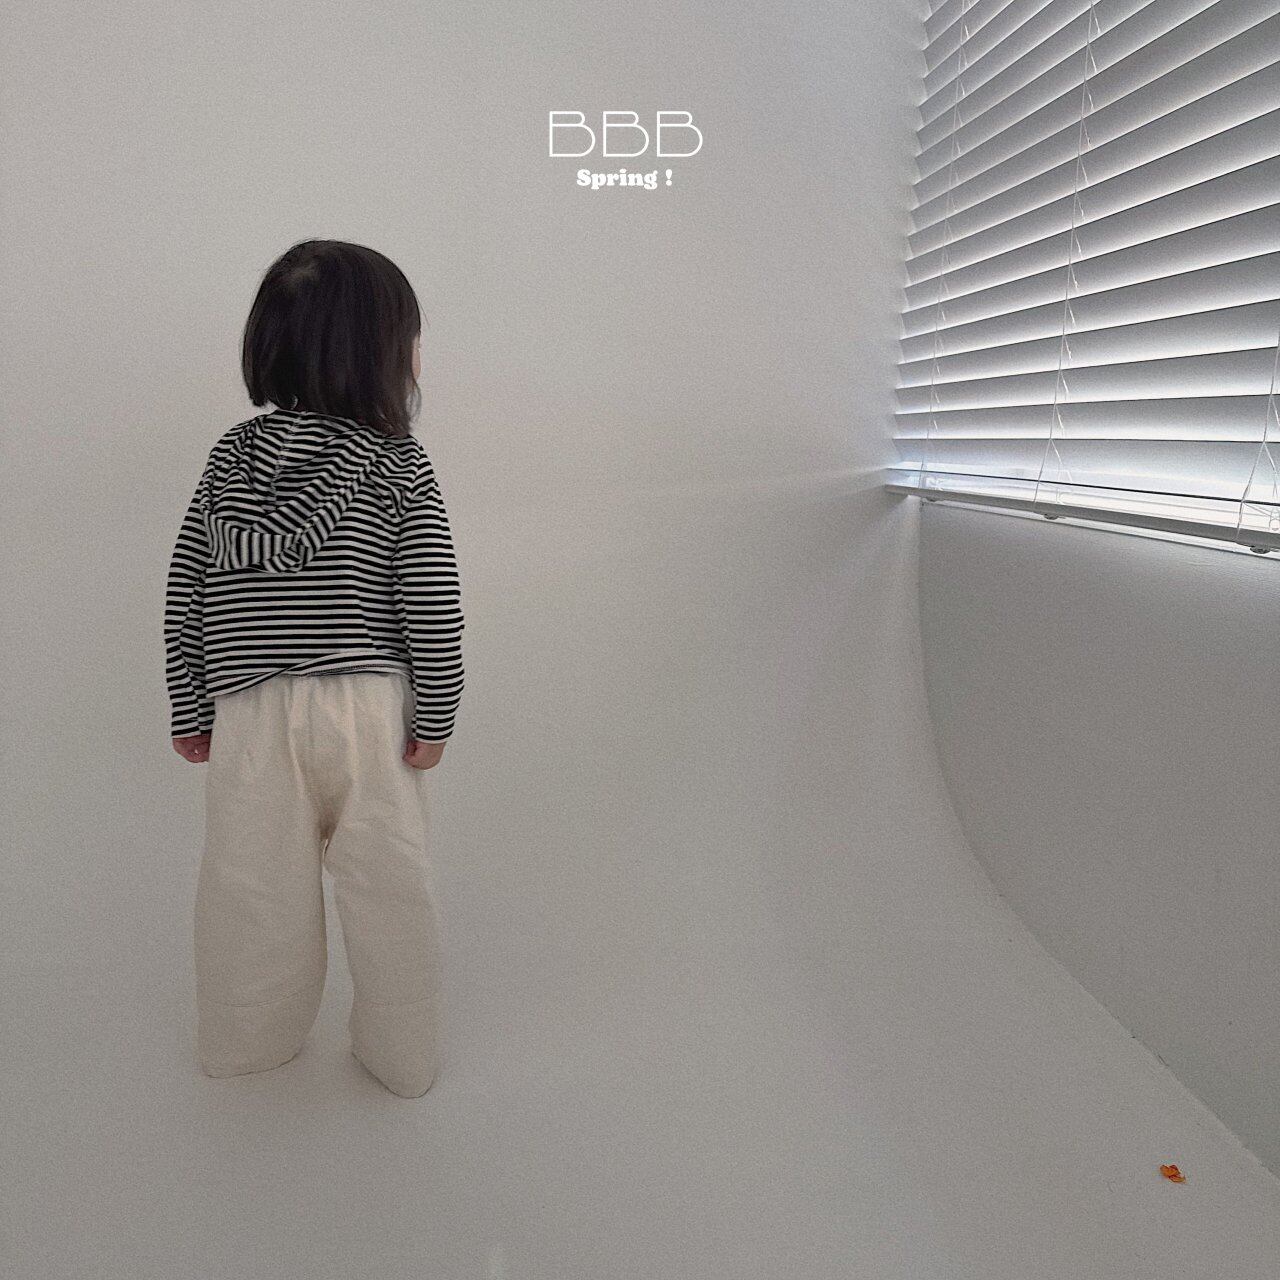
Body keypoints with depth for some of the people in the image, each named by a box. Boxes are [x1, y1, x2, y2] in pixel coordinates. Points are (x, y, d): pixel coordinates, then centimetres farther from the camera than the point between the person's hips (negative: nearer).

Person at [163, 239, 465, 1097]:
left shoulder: (231, 457, 4)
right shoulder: (401, 466, -7)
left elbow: (185, 596, 5)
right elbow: (433, 606, -12)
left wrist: (190, 710, 13)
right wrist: (436, 715, -2)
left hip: (251, 715, 3)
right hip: (368, 711, -2)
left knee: (253, 888, 18)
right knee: (388, 889, 12)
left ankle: (247, 1044, 41)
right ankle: (403, 1058, 30)